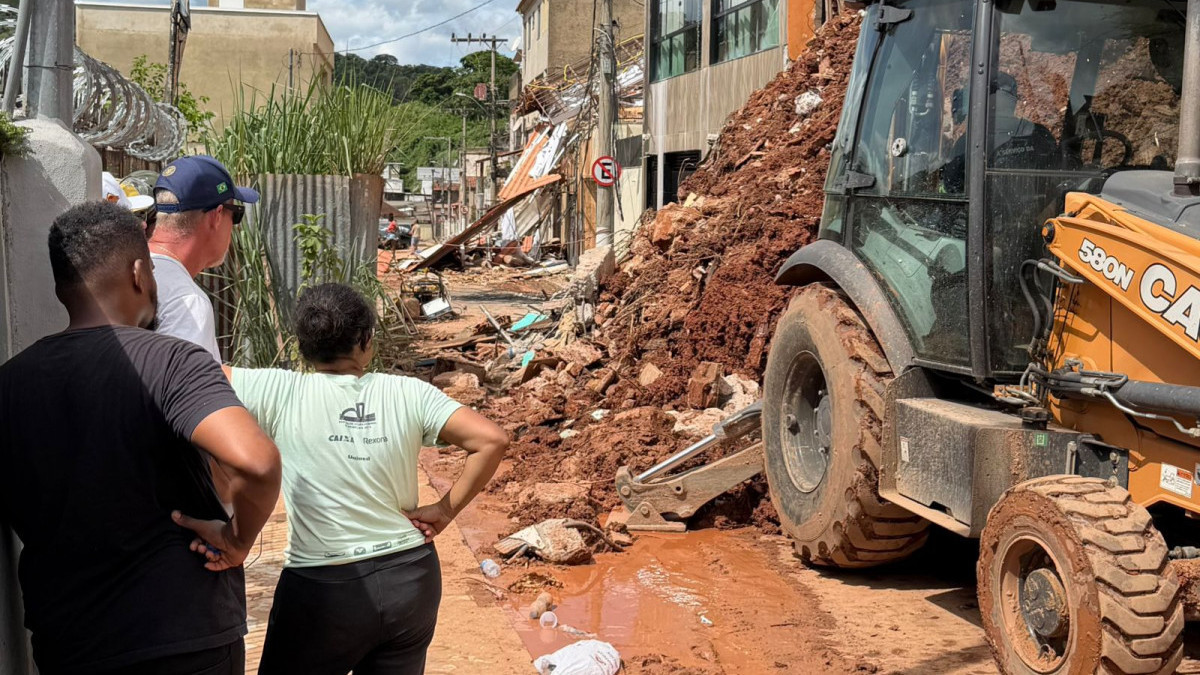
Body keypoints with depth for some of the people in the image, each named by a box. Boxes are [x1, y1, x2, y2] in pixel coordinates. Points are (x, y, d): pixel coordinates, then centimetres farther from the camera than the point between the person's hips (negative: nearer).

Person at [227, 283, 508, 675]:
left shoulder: (281, 393, -10)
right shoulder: (408, 394, -5)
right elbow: (491, 440, -10)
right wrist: (446, 510, -3)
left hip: (322, 592, -3)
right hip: (411, 581, 3)